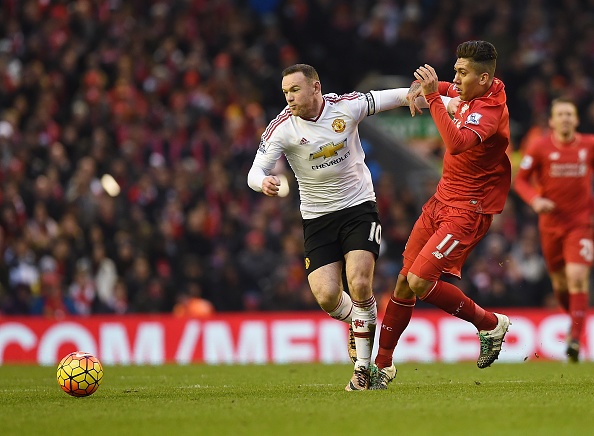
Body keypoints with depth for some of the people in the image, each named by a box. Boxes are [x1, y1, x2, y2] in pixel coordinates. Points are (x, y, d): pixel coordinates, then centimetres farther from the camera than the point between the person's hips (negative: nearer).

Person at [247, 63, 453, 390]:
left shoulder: (347, 106, -9)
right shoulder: (282, 127, -11)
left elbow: (395, 97, 2)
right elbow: (256, 171, -14)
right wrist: (264, 183, -38)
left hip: (358, 207, -1)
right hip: (317, 218, 1)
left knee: (359, 285, -19)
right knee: (326, 296, -13)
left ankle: (363, 366, -3)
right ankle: (357, 324, 25)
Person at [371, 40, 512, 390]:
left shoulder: (489, 111, -23)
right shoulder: (482, 90, 5)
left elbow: (456, 143, -43)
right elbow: (452, 90, 29)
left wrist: (433, 96, -42)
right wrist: (426, 87, 7)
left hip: (467, 211, -9)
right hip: (442, 200, 9)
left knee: (420, 282, -17)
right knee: (404, 281, 6)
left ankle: (490, 324, 4)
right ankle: (383, 363, 15)